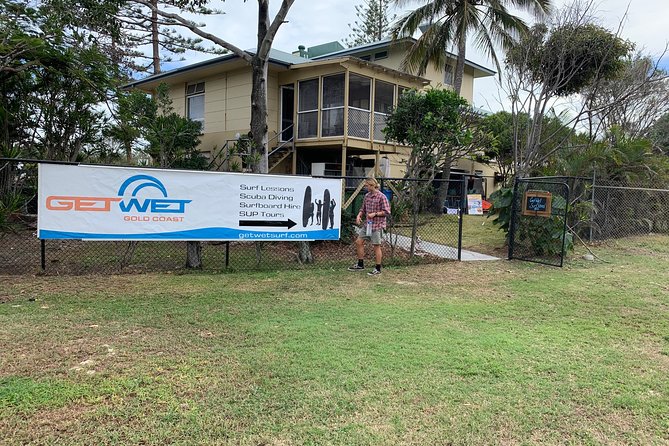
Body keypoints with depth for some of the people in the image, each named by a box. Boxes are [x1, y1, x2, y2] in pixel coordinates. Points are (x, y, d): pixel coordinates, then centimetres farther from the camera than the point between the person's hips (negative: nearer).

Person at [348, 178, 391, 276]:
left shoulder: (381, 197, -14)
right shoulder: (367, 196, 8)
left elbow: (387, 212, -13)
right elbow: (363, 209, 18)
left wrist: (375, 214, -19)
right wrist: (359, 215, 0)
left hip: (377, 225, -7)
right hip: (367, 224, 8)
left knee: (376, 246, 1)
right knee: (358, 242, 8)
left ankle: (378, 269, 13)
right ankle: (360, 265, 22)